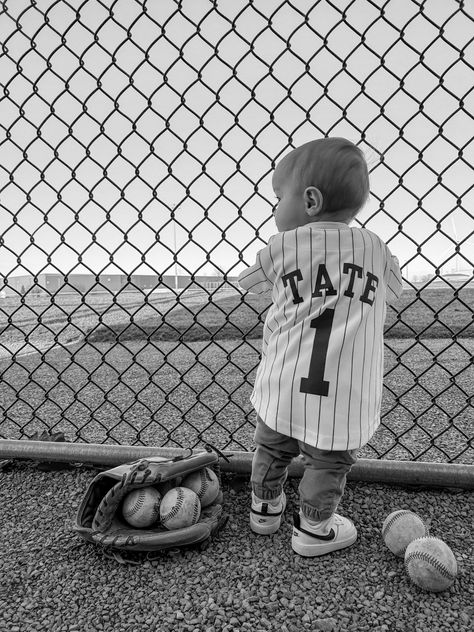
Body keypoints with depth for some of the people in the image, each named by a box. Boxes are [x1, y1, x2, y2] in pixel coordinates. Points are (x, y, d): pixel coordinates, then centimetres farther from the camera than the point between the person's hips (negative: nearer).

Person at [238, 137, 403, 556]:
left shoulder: (282, 246, -3)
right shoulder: (375, 247, 3)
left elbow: (249, 282, 13)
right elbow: (393, 292, 18)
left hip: (282, 386, 1)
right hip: (345, 397, 0)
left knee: (271, 450, 25)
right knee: (328, 463, 20)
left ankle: (264, 508, 44)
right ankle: (313, 529, 34)